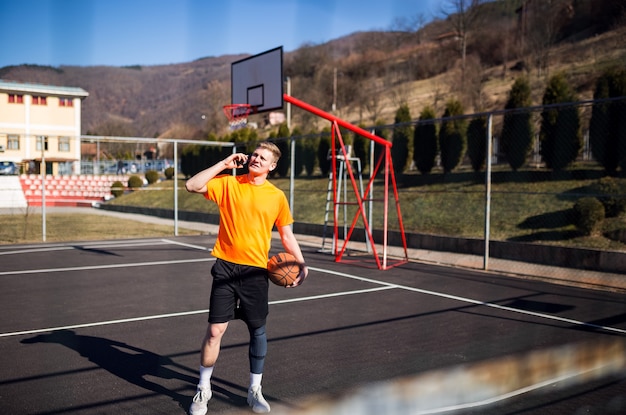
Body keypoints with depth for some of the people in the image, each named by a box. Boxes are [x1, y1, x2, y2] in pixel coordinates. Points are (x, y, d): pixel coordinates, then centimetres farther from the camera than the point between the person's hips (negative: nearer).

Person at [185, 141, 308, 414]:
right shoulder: (228, 183, 2)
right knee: (215, 330, 0)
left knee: (257, 331, 9)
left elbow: (286, 235, 9)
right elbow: (192, 186, -9)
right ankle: (203, 390, 21)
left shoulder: (277, 196, 3)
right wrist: (224, 164, -8)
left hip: (256, 271, 1)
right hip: (226, 267, -1)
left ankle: (255, 391, 28)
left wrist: (301, 264, 0)